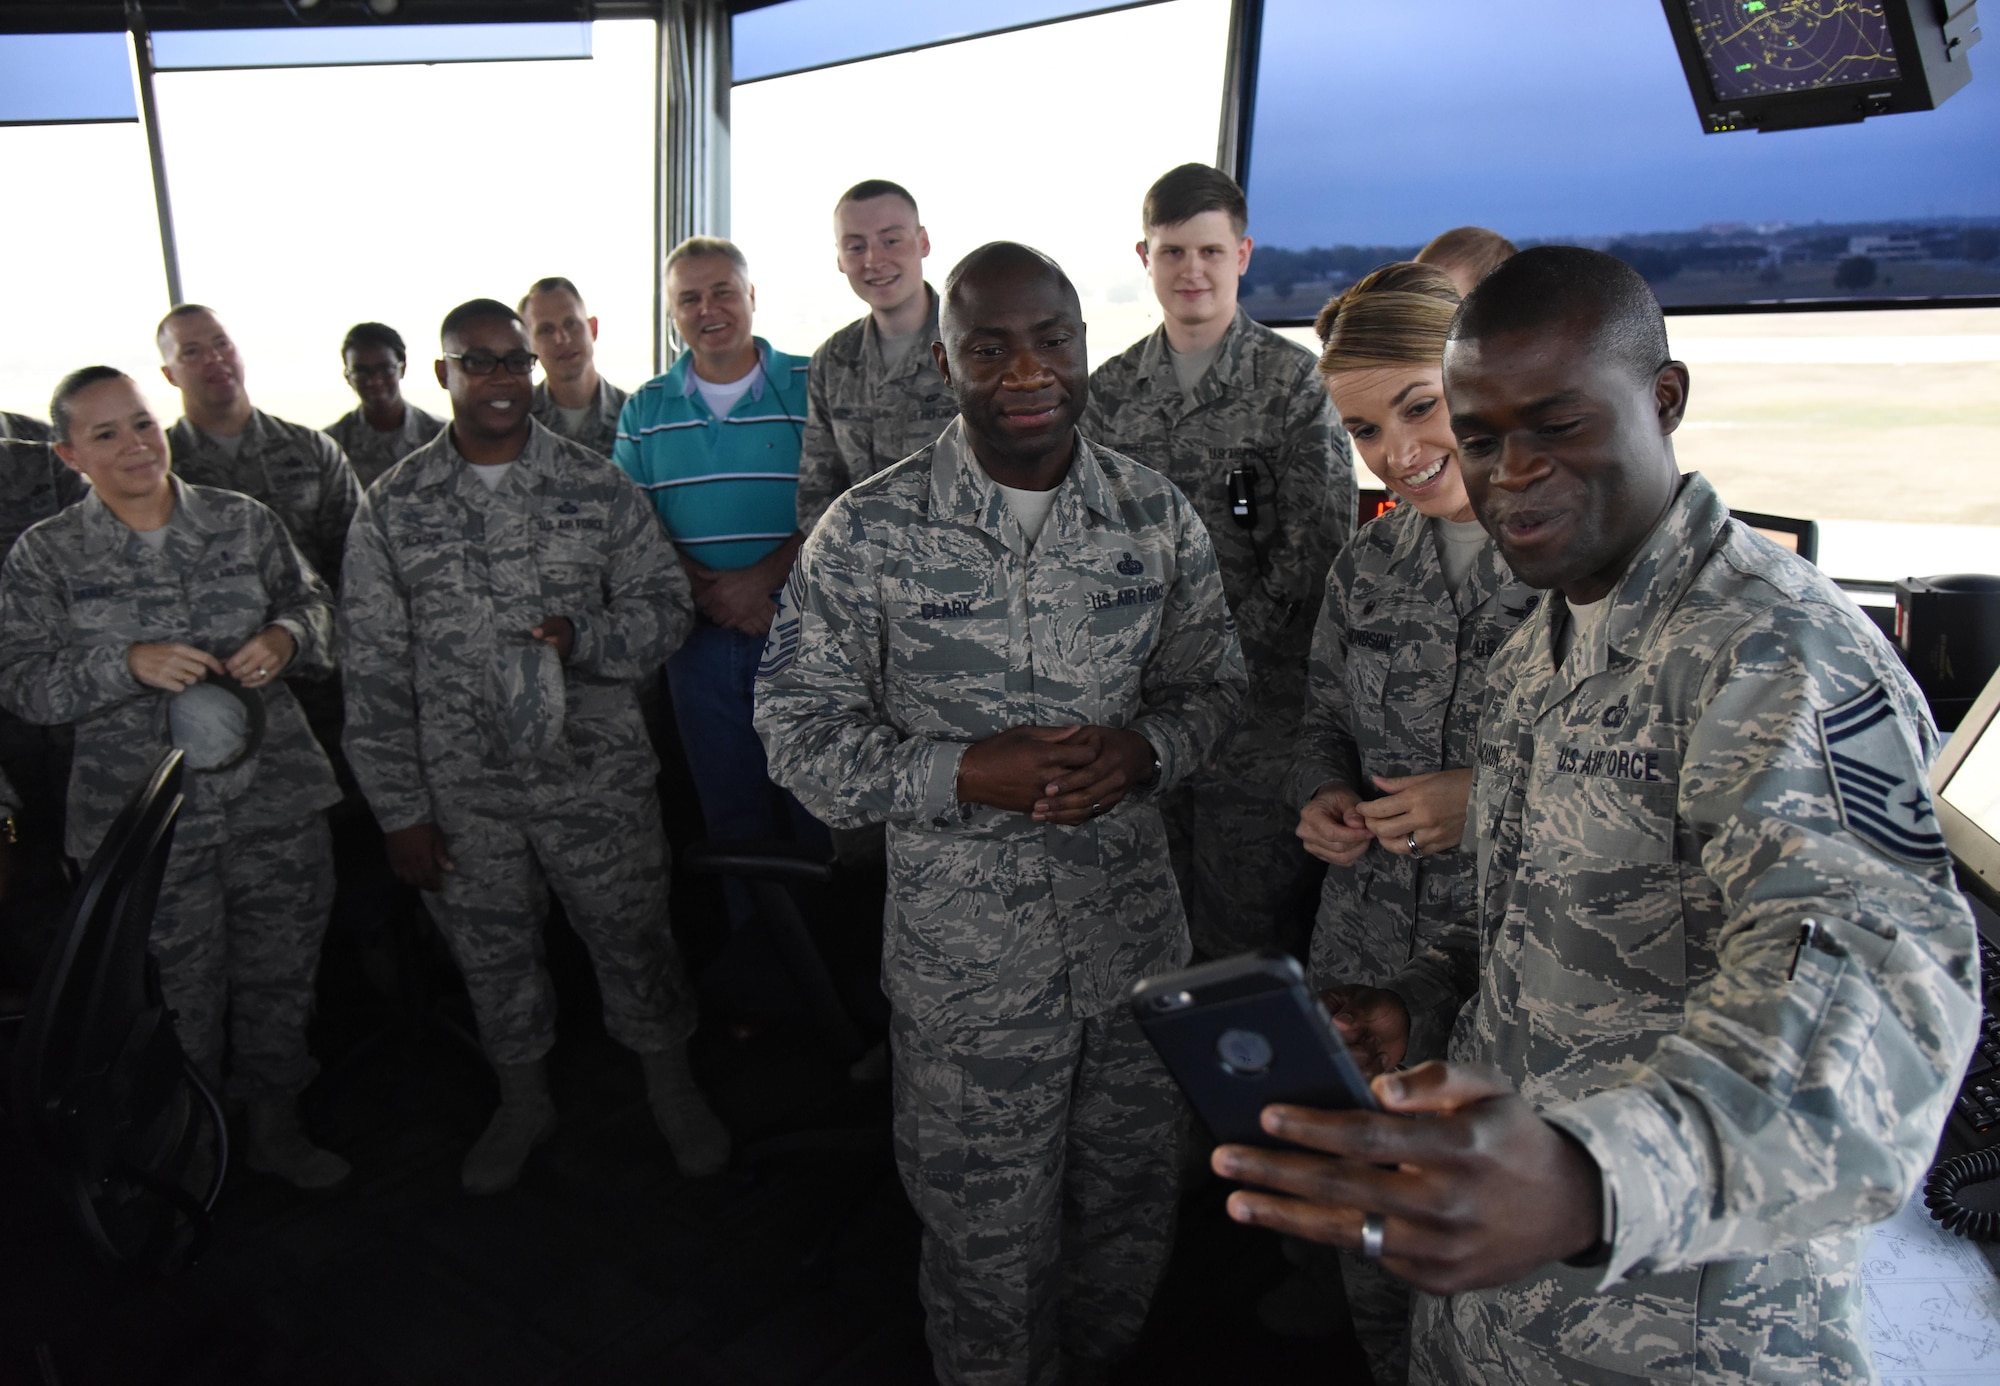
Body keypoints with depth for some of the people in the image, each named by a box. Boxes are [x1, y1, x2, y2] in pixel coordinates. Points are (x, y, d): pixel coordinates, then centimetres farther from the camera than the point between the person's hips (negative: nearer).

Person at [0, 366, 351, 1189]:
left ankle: (275, 1125, 36)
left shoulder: (241, 520, 3)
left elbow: (314, 602, 11)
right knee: (179, 998, 10)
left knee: (280, 975, 14)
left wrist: (286, 636, -11)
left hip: (276, 800, 2)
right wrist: (127, 664, -20)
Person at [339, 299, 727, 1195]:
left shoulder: (596, 486, -1)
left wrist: (584, 638, -20)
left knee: (633, 939, 11)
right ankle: (523, 1102, 43)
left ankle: (671, 1087, 36)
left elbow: (664, 604, 1)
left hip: (596, 775, -1)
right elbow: (374, 674, 0)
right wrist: (400, 811, -2)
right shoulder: (394, 508, -1)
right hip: (462, 793, 1)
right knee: (493, 953, 18)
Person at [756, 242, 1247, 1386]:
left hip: (1136, 935, 4)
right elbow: (801, 730, -7)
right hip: (969, 958, -3)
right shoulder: (868, 534, -11)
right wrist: (968, 773, -22)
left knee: (1135, 1208, 24)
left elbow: (1215, 682, 8)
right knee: (989, 1238, 15)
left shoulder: (1159, 515, -2)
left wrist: (1144, 748, -15)